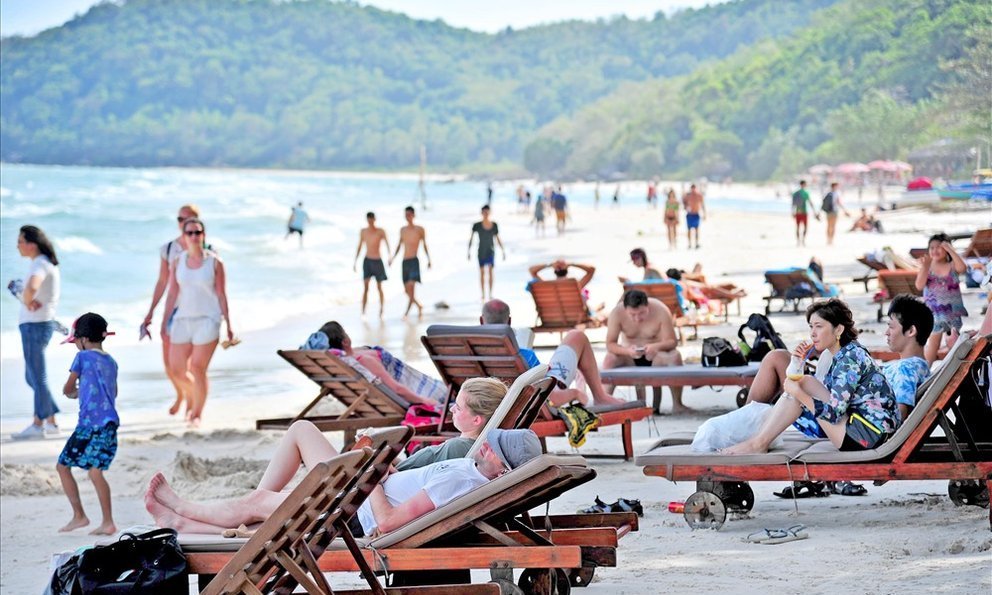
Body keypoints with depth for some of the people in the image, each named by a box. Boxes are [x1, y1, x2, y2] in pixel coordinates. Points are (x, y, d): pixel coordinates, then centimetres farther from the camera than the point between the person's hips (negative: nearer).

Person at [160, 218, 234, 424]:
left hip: (207, 320, -4)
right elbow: (172, 294, 9)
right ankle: (194, 397, 31)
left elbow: (222, 295, 0)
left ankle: (197, 413, 3)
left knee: (198, 368, -10)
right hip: (182, 319, 4)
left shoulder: (214, 262, -2)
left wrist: (228, 324, -2)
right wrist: (165, 322, 6)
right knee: (177, 369, 2)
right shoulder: (178, 262, 6)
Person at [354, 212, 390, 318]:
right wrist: (355, 262, 12)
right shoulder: (363, 231, 5)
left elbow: (387, 244, -12)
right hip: (367, 261, 1)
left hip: (377, 261, -1)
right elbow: (359, 247, 13)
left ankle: (382, 309, 23)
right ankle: (363, 312, -11)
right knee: (366, 287, -9)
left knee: (379, 287, 8)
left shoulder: (380, 232, -4)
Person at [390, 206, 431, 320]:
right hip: (404, 261, 5)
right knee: (407, 290, 6)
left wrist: (428, 259, 3)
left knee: (411, 285, -21)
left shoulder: (419, 229, 0)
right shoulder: (402, 230, 13)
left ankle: (407, 312, -21)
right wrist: (393, 257, 14)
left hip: (414, 261, -5)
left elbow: (424, 245, 7)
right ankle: (419, 306, 29)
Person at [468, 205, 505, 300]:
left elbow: (497, 239, 7)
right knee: (482, 272, 3)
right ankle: (483, 294, 10)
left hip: (491, 251, 1)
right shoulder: (477, 225, -9)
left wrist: (503, 251, 6)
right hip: (481, 252, -1)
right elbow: (471, 238, -8)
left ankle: (490, 293, -5)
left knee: (490, 271, -7)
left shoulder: (494, 225, -1)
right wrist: (469, 251, -12)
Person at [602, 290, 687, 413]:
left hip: (656, 356, -1)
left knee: (674, 356, -33)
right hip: (630, 358, 1)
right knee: (610, 359, -30)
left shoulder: (661, 311, -22)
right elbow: (610, 344, -21)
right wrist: (627, 350, -43)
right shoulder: (617, 313, -21)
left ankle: (677, 405, -24)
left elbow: (672, 342, -20)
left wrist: (656, 346, -43)